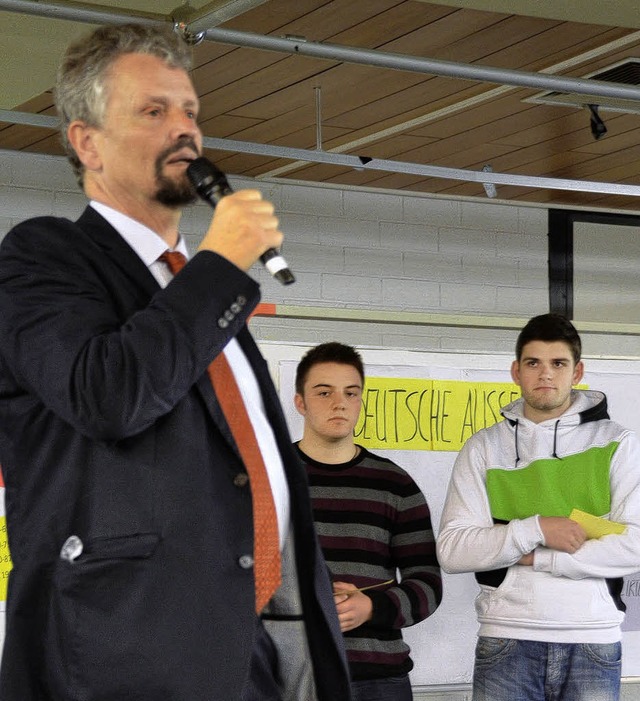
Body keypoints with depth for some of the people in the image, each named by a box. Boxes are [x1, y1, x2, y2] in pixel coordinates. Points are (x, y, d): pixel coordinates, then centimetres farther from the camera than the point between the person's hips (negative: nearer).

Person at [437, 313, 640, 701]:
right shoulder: (483, 447, 7)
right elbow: (452, 550, -2)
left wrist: (538, 558, -10)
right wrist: (536, 530, -14)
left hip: (593, 643, 0)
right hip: (507, 640, 1)